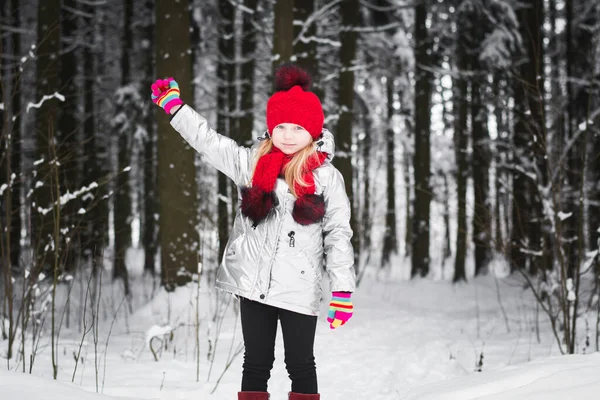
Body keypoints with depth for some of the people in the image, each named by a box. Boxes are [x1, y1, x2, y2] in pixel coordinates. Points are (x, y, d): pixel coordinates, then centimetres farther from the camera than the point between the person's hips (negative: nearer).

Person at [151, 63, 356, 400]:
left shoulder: (327, 177, -3)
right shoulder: (252, 163, 5)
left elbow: (339, 233, -3)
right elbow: (208, 141, 10)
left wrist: (343, 290, -7)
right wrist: (174, 105, 9)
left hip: (300, 288, -3)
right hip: (254, 282, 3)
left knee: (300, 364, 5)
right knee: (257, 362, 9)